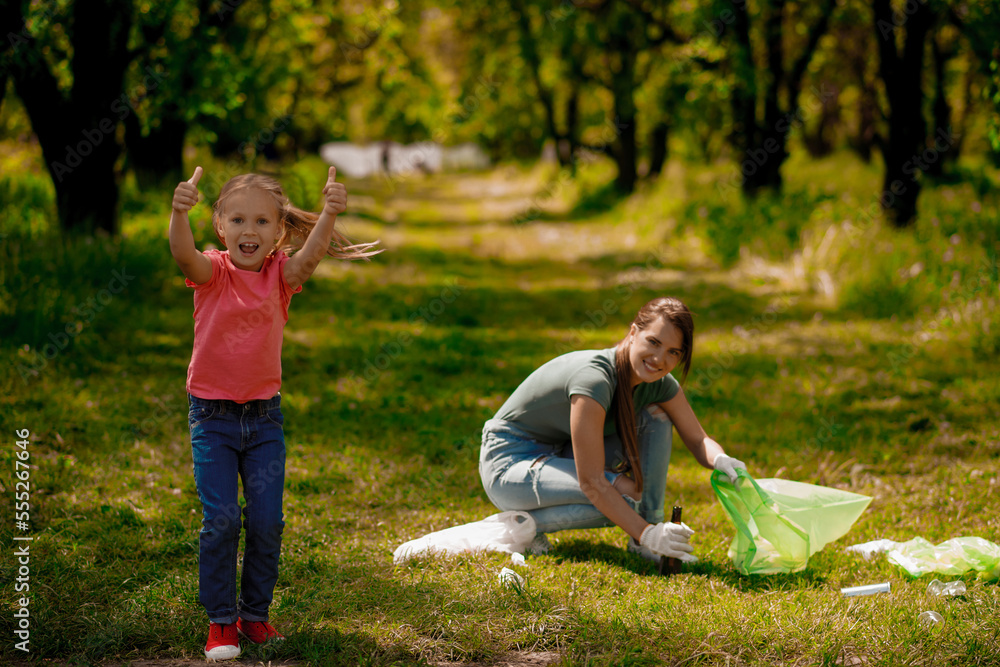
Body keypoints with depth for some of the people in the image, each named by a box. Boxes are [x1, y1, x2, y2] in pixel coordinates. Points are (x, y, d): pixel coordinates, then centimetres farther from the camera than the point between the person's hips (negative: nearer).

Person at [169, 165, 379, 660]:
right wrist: (179, 213, -53)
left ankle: (255, 613, 20)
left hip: (264, 415, 2)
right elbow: (184, 255, -32)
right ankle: (220, 620, 8)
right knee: (220, 521, -5)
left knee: (267, 521, 3)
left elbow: (310, 253, -25)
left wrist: (329, 215, -45)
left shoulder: (281, 274, -4)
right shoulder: (212, 272, -9)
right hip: (212, 415, -2)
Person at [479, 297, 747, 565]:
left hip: (562, 455, 8)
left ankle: (641, 544, -8)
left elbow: (699, 441, 1)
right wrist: (647, 534, -38)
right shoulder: (594, 379, -33)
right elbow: (591, 482, -34)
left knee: (656, 417, -8)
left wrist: (721, 460, -23)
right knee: (628, 495, -28)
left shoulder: (658, 382, -9)